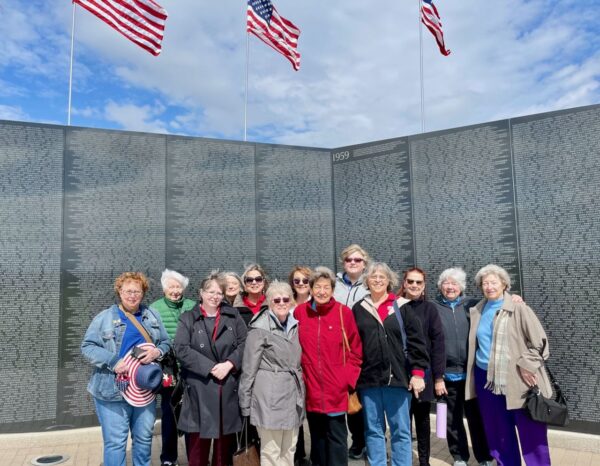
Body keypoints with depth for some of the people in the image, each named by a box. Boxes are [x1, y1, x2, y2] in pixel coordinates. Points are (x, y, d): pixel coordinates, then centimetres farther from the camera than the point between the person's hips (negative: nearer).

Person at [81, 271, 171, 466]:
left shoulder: (152, 316, 9)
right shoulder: (104, 317, -1)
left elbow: (166, 343, 11)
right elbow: (88, 347, -5)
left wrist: (157, 351, -12)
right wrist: (113, 362, -18)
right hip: (113, 390, -3)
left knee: (144, 438, 14)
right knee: (115, 442, 3)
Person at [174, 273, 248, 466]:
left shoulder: (233, 316, 8)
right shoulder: (188, 319, 2)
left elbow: (244, 344, 2)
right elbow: (181, 349, -9)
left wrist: (229, 364, -13)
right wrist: (210, 367, -15)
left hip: (228, 387, 2)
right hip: (199, 388, -2)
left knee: (225, 437, 12)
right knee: (198, 438, 3)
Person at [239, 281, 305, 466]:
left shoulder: (295, 326, 8)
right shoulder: (259, 328, -10)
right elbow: (249, 368, -8)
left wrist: (300, 395, 15)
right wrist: (245, 403, -7)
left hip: (293, 394, 6)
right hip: (269, 395, -6)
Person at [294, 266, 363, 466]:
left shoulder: (344, 312, -7)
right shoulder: (300, 312, -1)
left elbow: (355, 349, 0)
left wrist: (348, 378, -7)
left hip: (336, 389, -2)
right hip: (311, 388, 2)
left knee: (336, 438, 5)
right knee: (317, 436, 16)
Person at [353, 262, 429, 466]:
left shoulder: (402, 307, 2)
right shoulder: (358, 309, 7)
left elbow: (416, 341, -1)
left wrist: (418, 372, -8)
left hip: (397, 378, -2)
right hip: (368, 379, 2)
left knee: (401, 430, 7)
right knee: (373, 430, 12)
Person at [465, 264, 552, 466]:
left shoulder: (518, 308, -8)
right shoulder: (477, 311, 7)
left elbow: (539, 340, -8)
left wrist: (526, 364, -13)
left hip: (517, 380, -5)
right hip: (486, 379, 5)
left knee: (531, 432, 1)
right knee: (498, 432, 14)